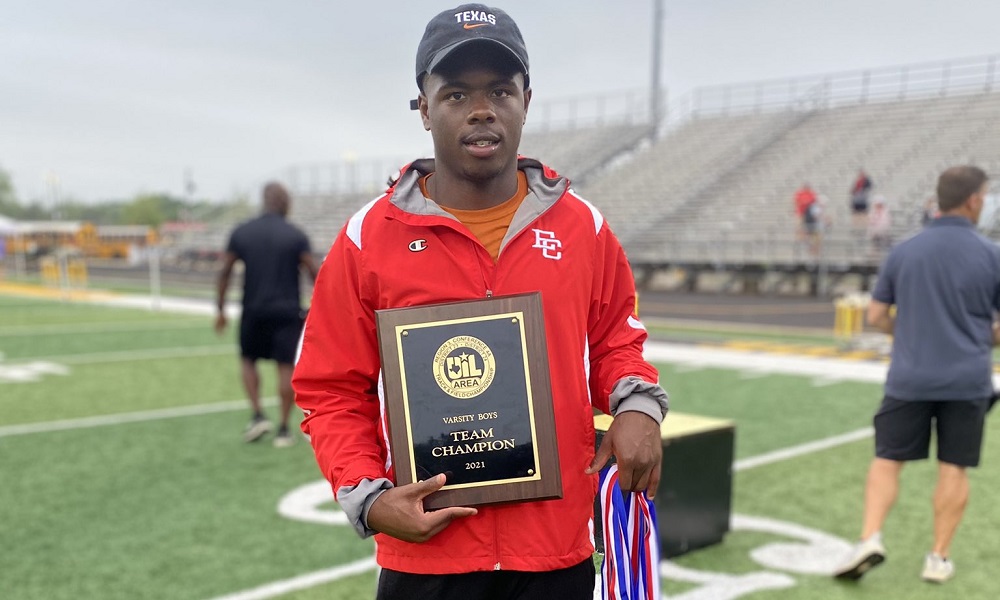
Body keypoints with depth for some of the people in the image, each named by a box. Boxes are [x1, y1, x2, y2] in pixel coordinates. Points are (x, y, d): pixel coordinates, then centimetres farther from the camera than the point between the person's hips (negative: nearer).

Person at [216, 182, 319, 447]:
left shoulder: (241, 233, 3)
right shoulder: (296, 236, -4)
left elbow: (224, 272, 3)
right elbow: (315, 273, -8)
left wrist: (220, 310, 10)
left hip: (254, 311, 2)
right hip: (287, 311, -2)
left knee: (248, 360, 20)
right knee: (286, 367, 3)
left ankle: (258, 416, 8)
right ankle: (283, 430, 4)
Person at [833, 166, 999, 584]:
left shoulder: (902, 252, 1)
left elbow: (876, 317, 5)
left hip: (909, 378, 1)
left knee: (887, 460, 8)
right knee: (953, 469, 9)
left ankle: (870, 538, -7)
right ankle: (938, 558, 14)